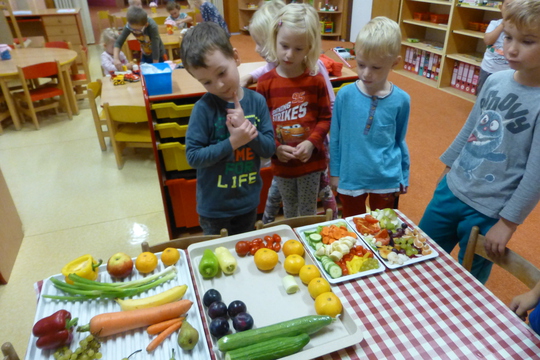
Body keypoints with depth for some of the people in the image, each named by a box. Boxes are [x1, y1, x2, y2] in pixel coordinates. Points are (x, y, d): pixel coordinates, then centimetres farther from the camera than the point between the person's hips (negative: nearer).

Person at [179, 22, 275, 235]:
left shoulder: (257, 101, -9)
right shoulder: (204, 108, -18)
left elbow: (269, 148, -8)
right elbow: (193, 157, -19)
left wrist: (246, 129, -25)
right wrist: (232, 142, -28)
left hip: (248, 201, 3)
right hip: (213, 205, -3)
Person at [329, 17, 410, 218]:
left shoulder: (401, 100, -10)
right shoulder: (345, 95, -14)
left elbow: (400, 141, 3)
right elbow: (335, 138, -3)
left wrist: (404, 177, 10)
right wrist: (334, 172, 1)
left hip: (387, 179, 1)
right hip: (350, 178, 0)